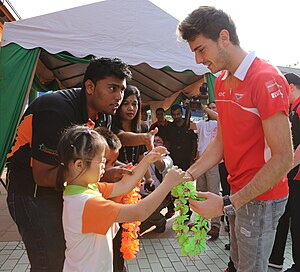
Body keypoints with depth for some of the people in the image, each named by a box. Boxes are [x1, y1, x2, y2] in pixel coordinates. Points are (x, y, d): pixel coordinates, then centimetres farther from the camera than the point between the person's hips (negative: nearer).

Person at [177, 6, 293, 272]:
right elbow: (220, 143, 8)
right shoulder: (221, 82, 8)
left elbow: (283, 158, -23)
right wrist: (189, 175, -7)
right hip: (238, 193, 8)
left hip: (261, 198, -7)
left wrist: (227, 204, -25)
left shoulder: (266, 79, -20)